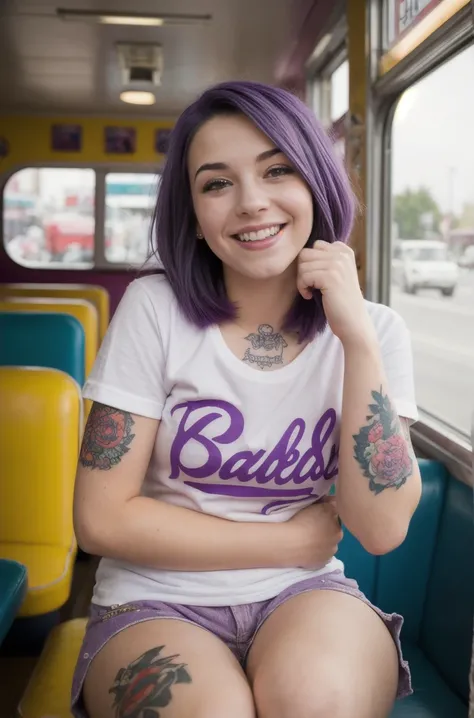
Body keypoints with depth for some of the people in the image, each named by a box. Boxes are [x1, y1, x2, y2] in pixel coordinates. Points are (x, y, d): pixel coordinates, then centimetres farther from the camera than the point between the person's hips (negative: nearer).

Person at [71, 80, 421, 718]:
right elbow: (101, 520, -9)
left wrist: (356, 337, -19)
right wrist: (291, 541, -8)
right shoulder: (154, 309, -7)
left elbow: (382, 529, -12)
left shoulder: (373, 330, -1)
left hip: (304, 596, 1)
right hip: (158, 603, 0)